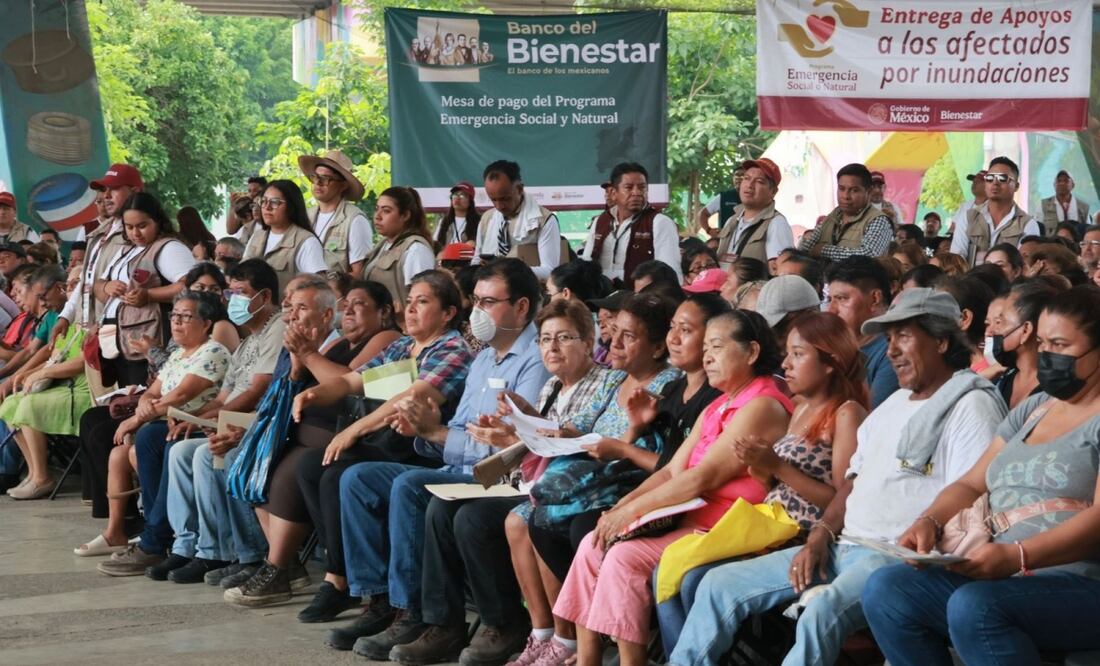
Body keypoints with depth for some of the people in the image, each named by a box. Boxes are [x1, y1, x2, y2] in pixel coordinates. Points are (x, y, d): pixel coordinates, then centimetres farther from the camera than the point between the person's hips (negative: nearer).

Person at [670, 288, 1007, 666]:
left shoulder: (971, 405, -6)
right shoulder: (894, 404, 22)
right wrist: (821, 535, 6)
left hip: (901, 558, -9)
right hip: (843, 548, 9)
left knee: (822, 613, -38)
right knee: (720, 585, 3)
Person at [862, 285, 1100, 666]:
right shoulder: (1032, 409, 21)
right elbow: (972, 485, 19)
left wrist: (1018, 556, -27)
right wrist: (930, 521, -3)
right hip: (1002, 577, 7)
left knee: (973, 606, -35)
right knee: (885, 589, -14)